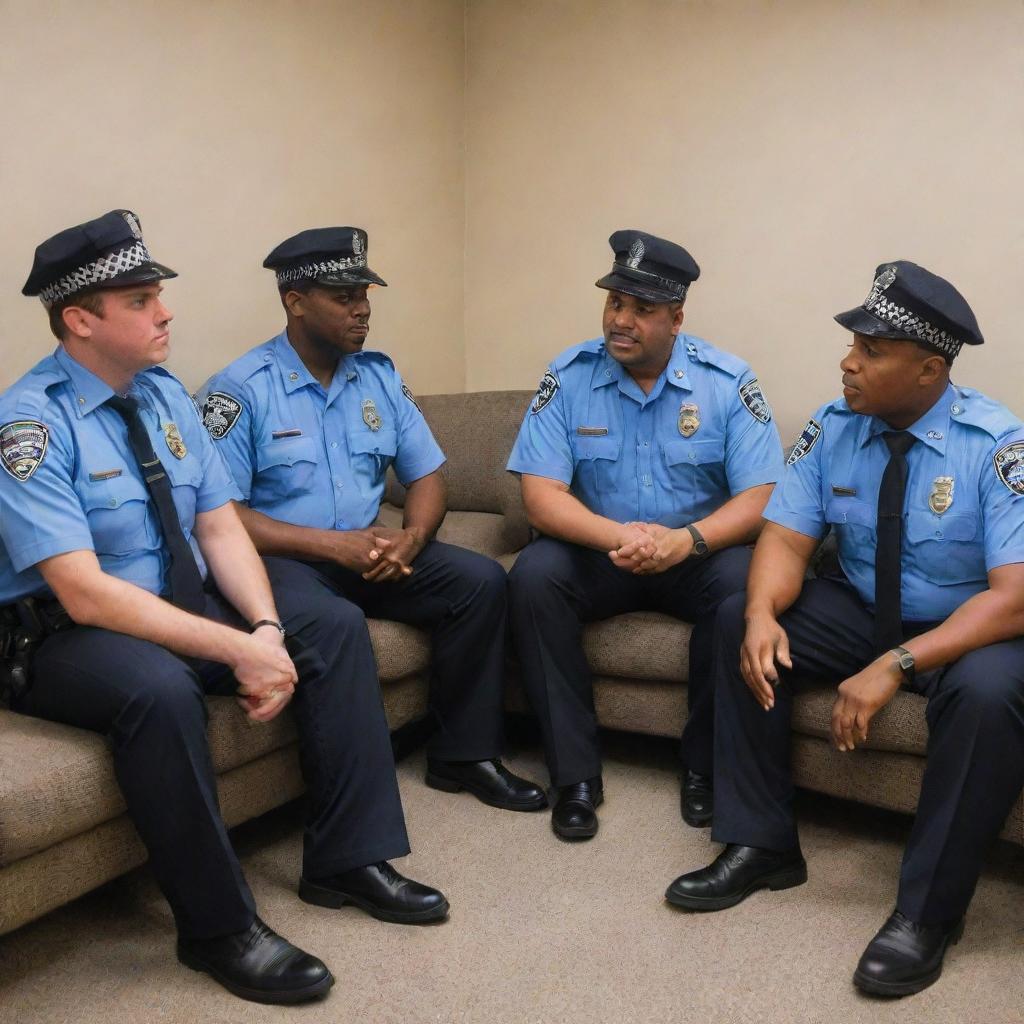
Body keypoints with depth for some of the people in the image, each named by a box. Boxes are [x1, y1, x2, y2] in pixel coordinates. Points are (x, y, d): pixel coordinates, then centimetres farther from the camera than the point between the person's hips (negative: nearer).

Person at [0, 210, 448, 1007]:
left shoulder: (167, 396, 4)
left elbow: (221, 528, 1)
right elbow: (85, 593, -27)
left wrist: (267, 628, -17)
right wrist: (237, 649, -30)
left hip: (182, 606, 7)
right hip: (64, 636, -7)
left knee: (333, 625, -8)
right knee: (160, 688, -38)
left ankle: (348, 859, -1)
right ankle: (220, 929, -17)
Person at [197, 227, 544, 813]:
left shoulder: (380, 376, 10)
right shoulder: (241, 389, -8)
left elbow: (428, 476, 10)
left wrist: (412, 536, -13)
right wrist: (331, 544, -21)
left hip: (368, 553, 6)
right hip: (284, 561, -5)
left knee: (481, 581, -12)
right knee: (337, 622, -36)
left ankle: (463, 756, 1)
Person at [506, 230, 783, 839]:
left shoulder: (728, 382, -6)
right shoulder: (568, 377, -6)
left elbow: (761, 498, -12)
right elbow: (542, 496, -13)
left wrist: (688, 539, -31)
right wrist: (619, 536, -31)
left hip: (697, 554, 0)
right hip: (599, 554, 1)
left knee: (742, 581, -31)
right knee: (535, 575, -27)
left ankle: (707, 767, -10)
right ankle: (576, 775, -17)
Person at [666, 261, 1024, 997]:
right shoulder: (833, 428, -8)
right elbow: (786, 539, -9)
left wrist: (897, 665, -39)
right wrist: (763, 613, -31)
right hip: (863, 610, 5)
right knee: (736, 621, -13)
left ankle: (927, 911, -15)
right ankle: (762, 847, -4)